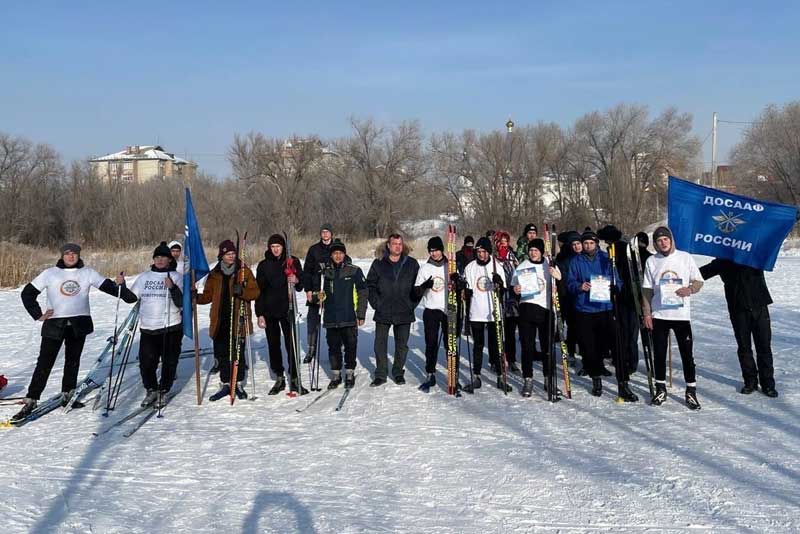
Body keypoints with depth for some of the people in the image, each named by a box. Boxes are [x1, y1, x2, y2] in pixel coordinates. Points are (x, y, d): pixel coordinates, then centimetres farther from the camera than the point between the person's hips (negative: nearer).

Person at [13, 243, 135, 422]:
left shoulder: (87, 273, 5)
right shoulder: (50, 273, 2)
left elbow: (107, 286, 1)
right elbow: (27, 293, 8)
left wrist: (130, 296, -12)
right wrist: (38, 315, 0)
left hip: (79, 324, 1)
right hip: (55, 324, -1)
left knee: (73, 361, 11)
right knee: (45, 362, -2)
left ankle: (68, 394, 25)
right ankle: (31, 399, 4)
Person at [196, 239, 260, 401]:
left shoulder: (244, 271, 1)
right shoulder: (215, 274, 10)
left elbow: (255, 292, -2)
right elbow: (208, 295, 14)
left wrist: (242, 292, -21)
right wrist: (195, 297, -5)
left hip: (238, 319, -3)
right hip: (220, 320, 3)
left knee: (238, 353, 1)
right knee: (221, 353, 7)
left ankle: (239, 384, 16)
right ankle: (225, 384, 21)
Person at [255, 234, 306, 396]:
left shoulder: (293, 262, 3)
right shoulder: (263, 265, 4)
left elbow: (300, 288, 6)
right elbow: (259, 291, 5)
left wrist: (296, 281, -18)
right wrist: (259, 314, -1)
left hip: (287, 309, -1)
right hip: (269, 311, 1)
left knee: (292, 344, -3)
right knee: (274, 345, 7)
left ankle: (294, 379, 4)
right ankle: (279, 379, 17)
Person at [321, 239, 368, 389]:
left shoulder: (354, 271, -2)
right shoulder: (325, 271, 7)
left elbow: (363, 293, 0)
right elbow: (323, 292, 20)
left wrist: (361, 314, -3)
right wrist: (320, 295, -4)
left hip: (349, 318, -3)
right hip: (331, 318, 3)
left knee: (350, 346, 4)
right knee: (333, 347, 9)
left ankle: (350, 374, 18)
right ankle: (336, 375, 22)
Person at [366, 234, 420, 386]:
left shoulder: (412, 264, 3)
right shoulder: (378, 264, 1)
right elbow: (370, 284, 5)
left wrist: (412, 303, -1)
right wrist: (376, 303, -4)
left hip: (404, 313, 0)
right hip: (383, 312, 0)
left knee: (402, 344, 9)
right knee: (380, 344, 3)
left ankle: (398, 372, 24)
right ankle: (380, 374, 15)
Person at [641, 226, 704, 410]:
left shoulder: (685, 257, 1)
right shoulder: (651, 261, 5)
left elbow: (699, 281, 5)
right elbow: (647, 289, 7)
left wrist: (690, 289, -16)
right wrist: (646, 313, 2)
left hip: (682, 314, -1)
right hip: (659, 315, 2)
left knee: (687, 353, 0)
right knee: (659, 353, 8)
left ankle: (691, 391, 11)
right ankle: (661, 389, 21)